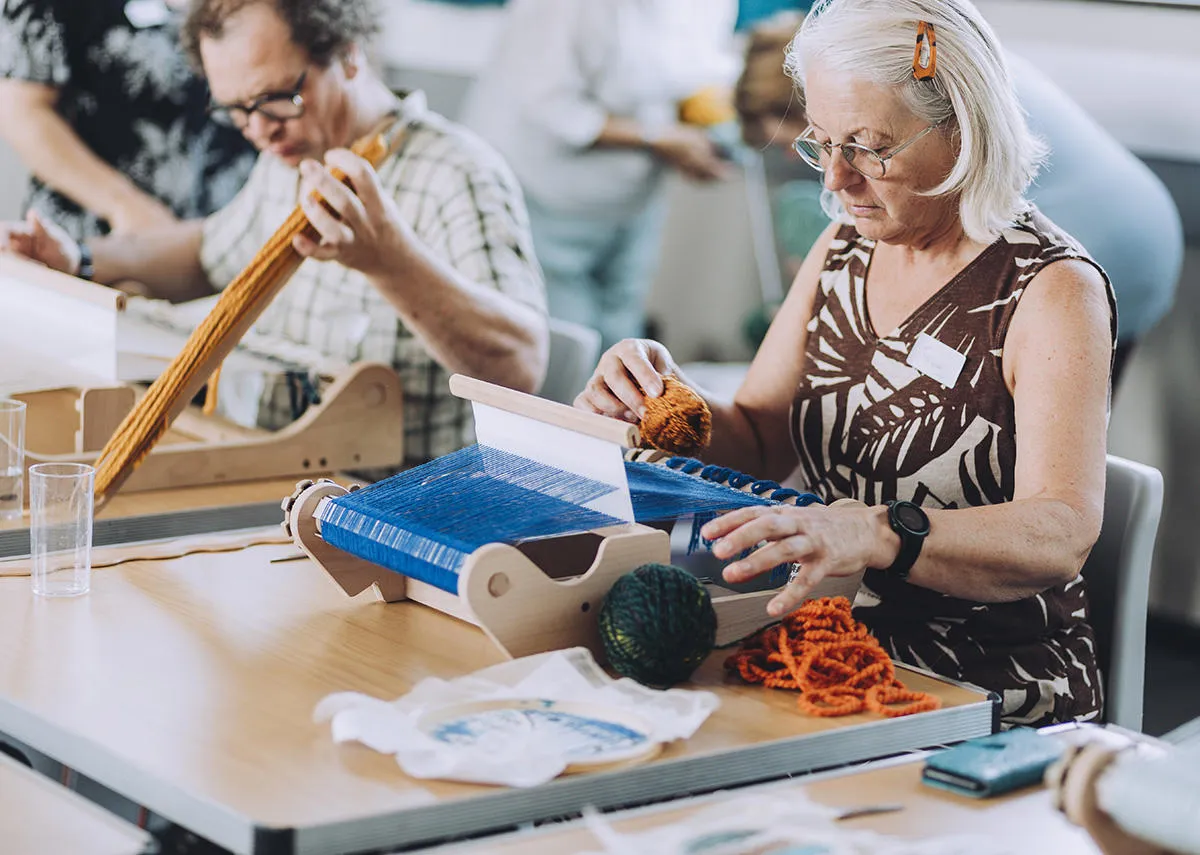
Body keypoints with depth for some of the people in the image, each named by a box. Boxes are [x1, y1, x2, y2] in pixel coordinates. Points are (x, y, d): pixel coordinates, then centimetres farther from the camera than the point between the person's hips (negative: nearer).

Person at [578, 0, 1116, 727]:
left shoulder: (1054, 290, -13)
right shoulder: (845, 249, 9)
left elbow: (1061, 533, -27)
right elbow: (758, 443, 13)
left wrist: (873, 535, -45)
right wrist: (666, 402, -10)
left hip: (993, 701, -6)